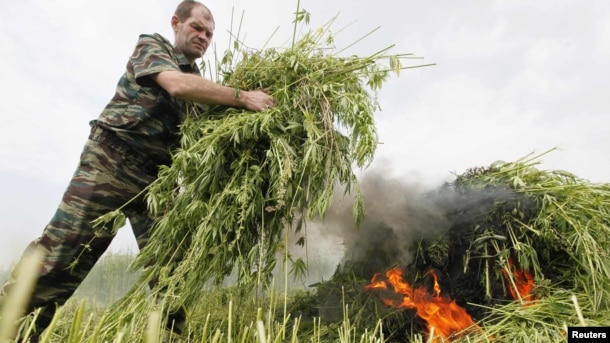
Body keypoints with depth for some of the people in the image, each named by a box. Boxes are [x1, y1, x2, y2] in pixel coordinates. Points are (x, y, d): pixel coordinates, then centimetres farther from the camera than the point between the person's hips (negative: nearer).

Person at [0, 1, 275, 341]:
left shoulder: (200, 82, 19)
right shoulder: (152, 45, 4)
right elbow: (178, 85, -18)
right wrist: (243, 97, -19)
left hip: (159, 176, 5)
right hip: (112, 161, -5)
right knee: (61, 254, -3)